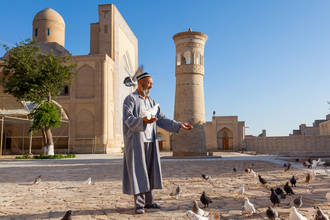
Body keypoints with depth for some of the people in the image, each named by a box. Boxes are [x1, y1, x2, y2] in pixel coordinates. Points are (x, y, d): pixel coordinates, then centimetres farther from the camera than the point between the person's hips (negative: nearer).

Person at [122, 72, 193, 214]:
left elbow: (162, 119, 12)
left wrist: (178, 125, 1)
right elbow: (128, 119, -17)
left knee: (149, 171, 8)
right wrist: (143, 121, -35)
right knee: (138, 171, -5)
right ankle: (139, 204, 1)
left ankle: (148, 201, 17)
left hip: (150, 141, 6)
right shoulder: (130, 99, -4)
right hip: (136, 141, -6)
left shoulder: (151, 101, 16)